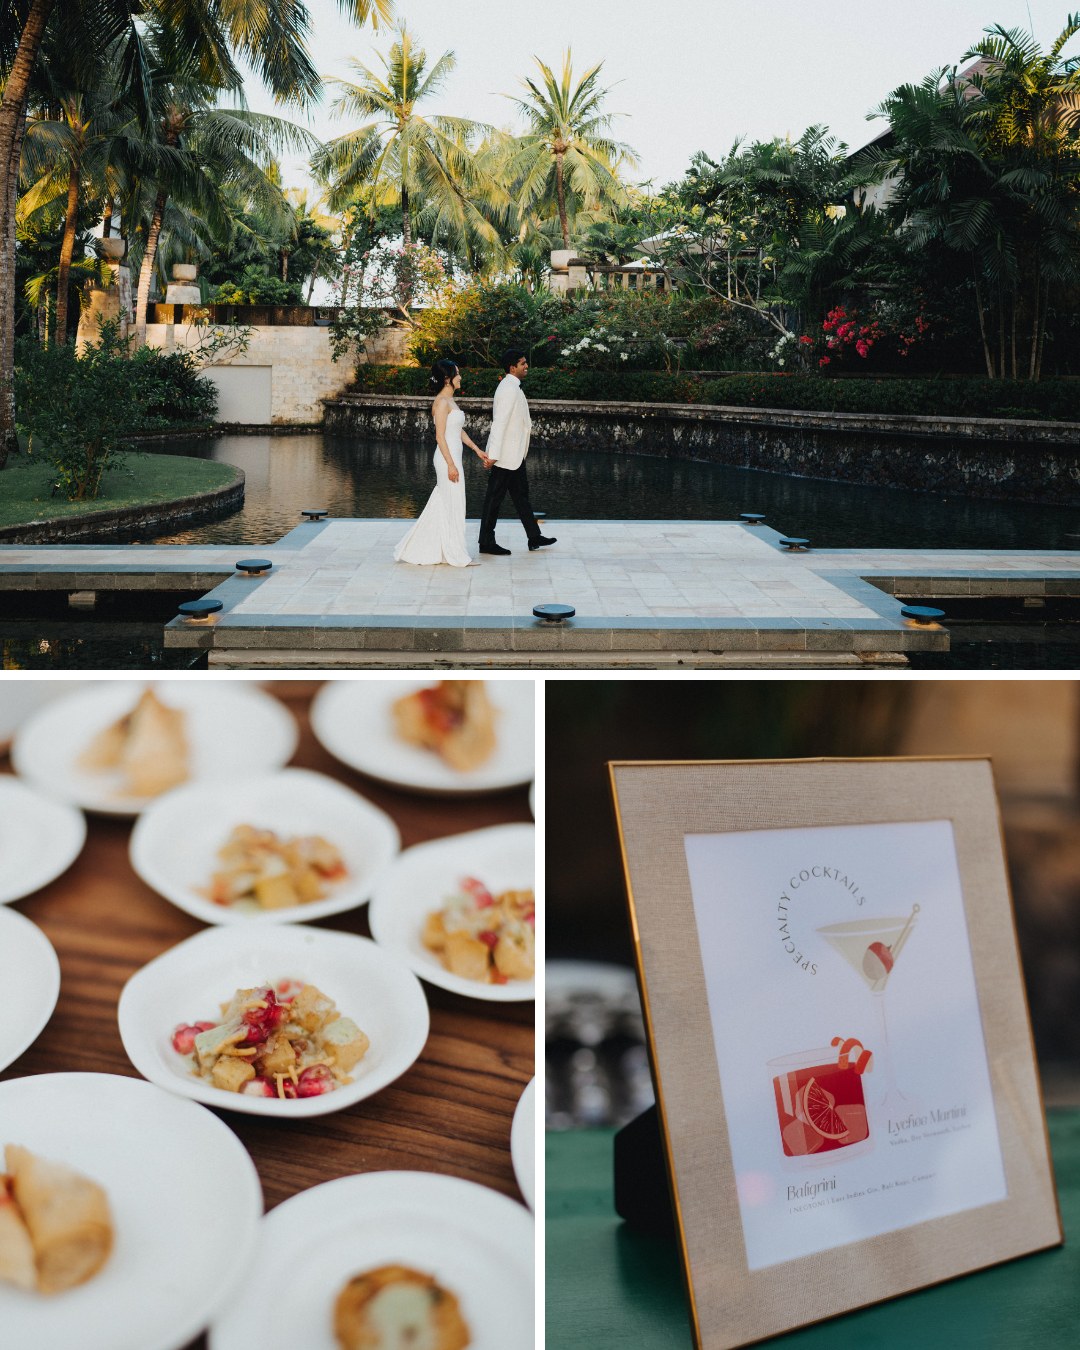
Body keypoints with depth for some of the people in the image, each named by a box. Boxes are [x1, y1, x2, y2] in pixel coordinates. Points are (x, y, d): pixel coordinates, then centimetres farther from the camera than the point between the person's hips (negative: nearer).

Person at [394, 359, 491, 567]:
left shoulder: (450, 401, 15)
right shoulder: (441, 401, -14)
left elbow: (459, 431, 21)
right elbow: (440, 436, -18)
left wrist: (478, 450, 20)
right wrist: (451, 465, -21)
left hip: (453, 457, 10)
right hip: (447, 458, -10)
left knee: (441, 505, 13)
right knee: (453, 506, -2)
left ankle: (417, 549, 19)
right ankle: (457, 555, 5)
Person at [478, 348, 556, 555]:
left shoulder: (512, 387, 12)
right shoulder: (509, 389, -20)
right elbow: (499, 422, -25)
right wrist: (493, 453, -27)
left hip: (515, 454, 11)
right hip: (506, 454, -11)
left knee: (521, 494, 16)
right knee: (495, 496, -1)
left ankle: (534, 537, 24)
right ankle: (487, 543, 6)